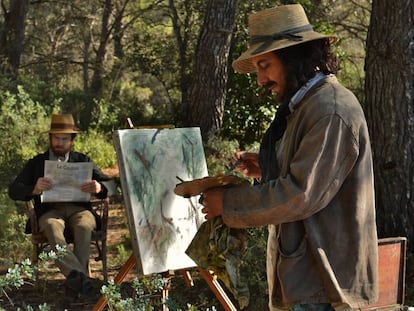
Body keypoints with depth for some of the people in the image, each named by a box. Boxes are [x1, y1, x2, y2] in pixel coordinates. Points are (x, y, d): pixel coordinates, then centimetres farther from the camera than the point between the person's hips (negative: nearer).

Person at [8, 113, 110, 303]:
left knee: (84, 227, -35)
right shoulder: (36, 163, 17)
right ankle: (79, 276, -55)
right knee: (52, 227, -37)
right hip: (50, 211, -1)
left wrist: (99, 188, -18)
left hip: (78, 209, 1)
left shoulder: (82, 161, 19)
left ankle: (73, 283, -40)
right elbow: (14, 191, 5)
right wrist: (34, 189, -20)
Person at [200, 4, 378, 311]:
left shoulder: (331, 110, -18)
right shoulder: (304, 105, 15)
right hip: (307, 274, 10)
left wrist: (228, 202, -14)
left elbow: (301, 194, -22)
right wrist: (267, 170, 9)